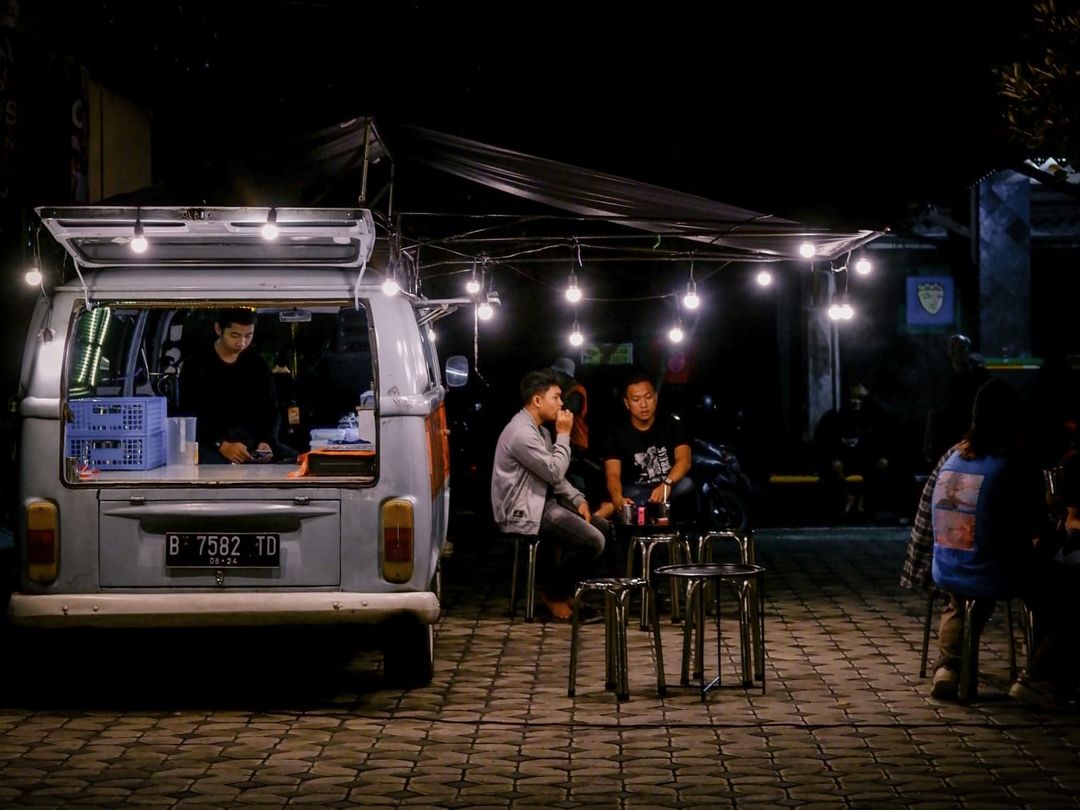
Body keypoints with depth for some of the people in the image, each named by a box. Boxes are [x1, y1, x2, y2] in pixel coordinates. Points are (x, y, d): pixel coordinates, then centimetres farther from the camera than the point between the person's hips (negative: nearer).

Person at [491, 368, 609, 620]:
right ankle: (553, 592, -1)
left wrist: (577, 499, 4)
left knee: (603, 527, 9)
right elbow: (554, 472, -21)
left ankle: (561, 585, 15)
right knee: (594, 541, -20)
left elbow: (554, 476, 18)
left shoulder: (538, 430, 14)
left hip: (541, 502, 11)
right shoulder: (521, 433, -21)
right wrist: (563, 436, -10)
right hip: (523, 513, -11)